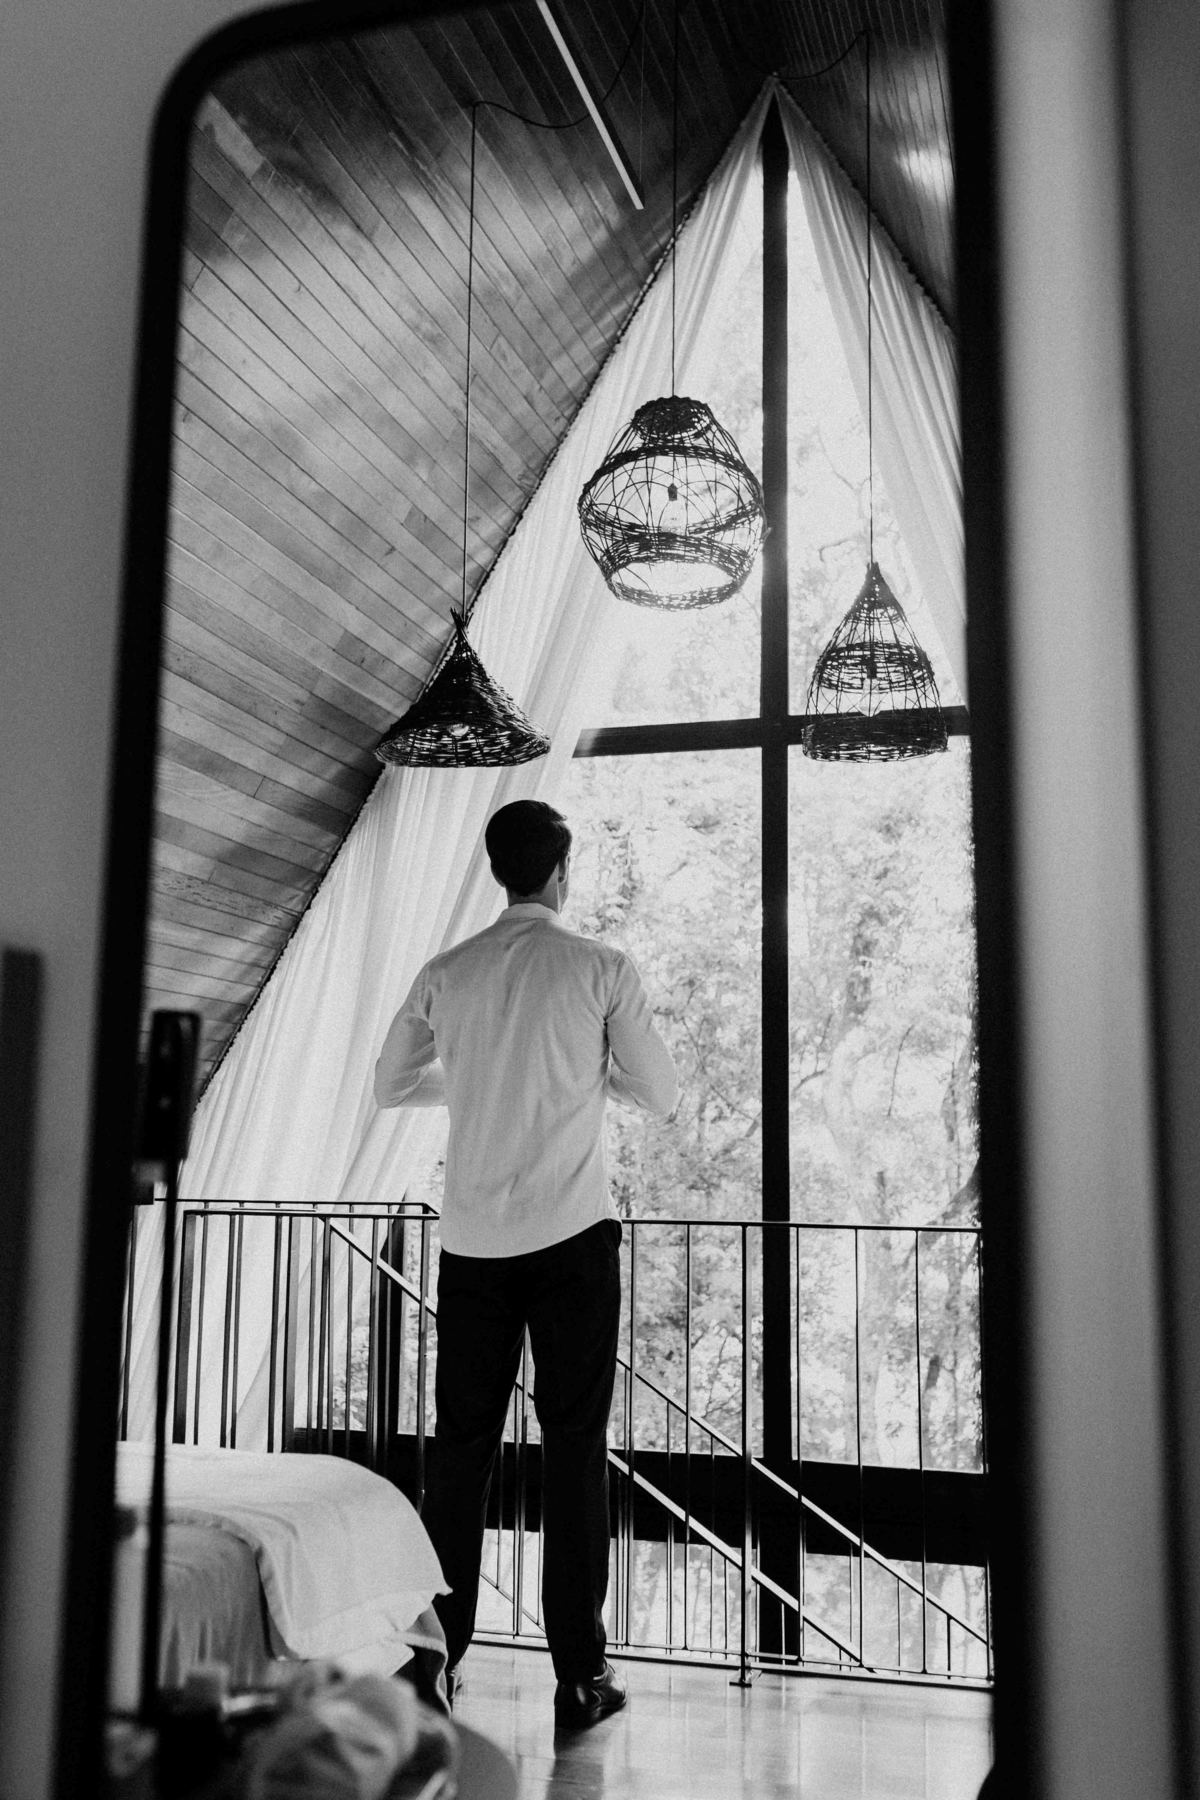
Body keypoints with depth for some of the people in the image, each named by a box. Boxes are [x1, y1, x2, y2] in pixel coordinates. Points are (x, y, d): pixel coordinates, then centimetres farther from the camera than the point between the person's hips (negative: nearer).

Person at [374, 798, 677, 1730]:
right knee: (575, 1444, 4)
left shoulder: (447, 973, 4)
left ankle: (436, 1653, 19)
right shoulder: (602, 969, -5)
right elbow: (660, 1094, 0)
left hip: (473, 1239, 3)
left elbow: (392, 1085, 14)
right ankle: (581, 1672, 10)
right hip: (572, 1233, -3)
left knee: (462, 1440, 11)